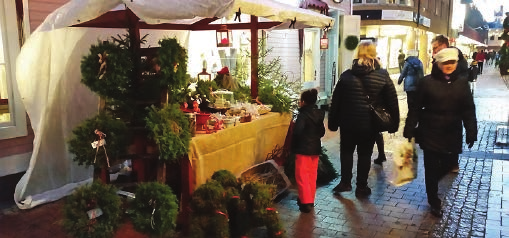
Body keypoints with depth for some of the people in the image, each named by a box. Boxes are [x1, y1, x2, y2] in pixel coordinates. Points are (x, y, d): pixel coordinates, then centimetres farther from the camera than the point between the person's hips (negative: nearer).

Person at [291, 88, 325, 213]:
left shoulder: (303, 115, -17)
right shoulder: (318, 114, 6)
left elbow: (297, 131, -27)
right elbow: (322, 132, 12)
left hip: (303, 149, -7)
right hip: (315, 148, 7)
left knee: (302, 176, 0)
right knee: (312, 176, 15)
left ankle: (306, 202, -1)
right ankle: (310, 200, 24)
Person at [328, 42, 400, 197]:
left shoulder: (346, 75, -2)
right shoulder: (382, 76, -6)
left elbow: (335, 102, 1)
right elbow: (392, 102, -3)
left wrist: (333, 123, 9)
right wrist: (394, 124, 6)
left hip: (348, 123, 1)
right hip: (370, 124, -1)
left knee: (346, 151, 18)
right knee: (365, 154, 11)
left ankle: (345, 182, 17)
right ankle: (361, 187, 19)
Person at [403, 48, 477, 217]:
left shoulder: (462, 82, 2)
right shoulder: (427, 82, -7)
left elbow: (468, 110, 5)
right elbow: (416, 108, -5)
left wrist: (471, 132, -1)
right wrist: (409, 130, -6)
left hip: (452, 134, 3)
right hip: (430, 132, -3)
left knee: (449, 163, 10)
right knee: (431, 166, 4)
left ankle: (432, 182, 42)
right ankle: (434, 201, 21)